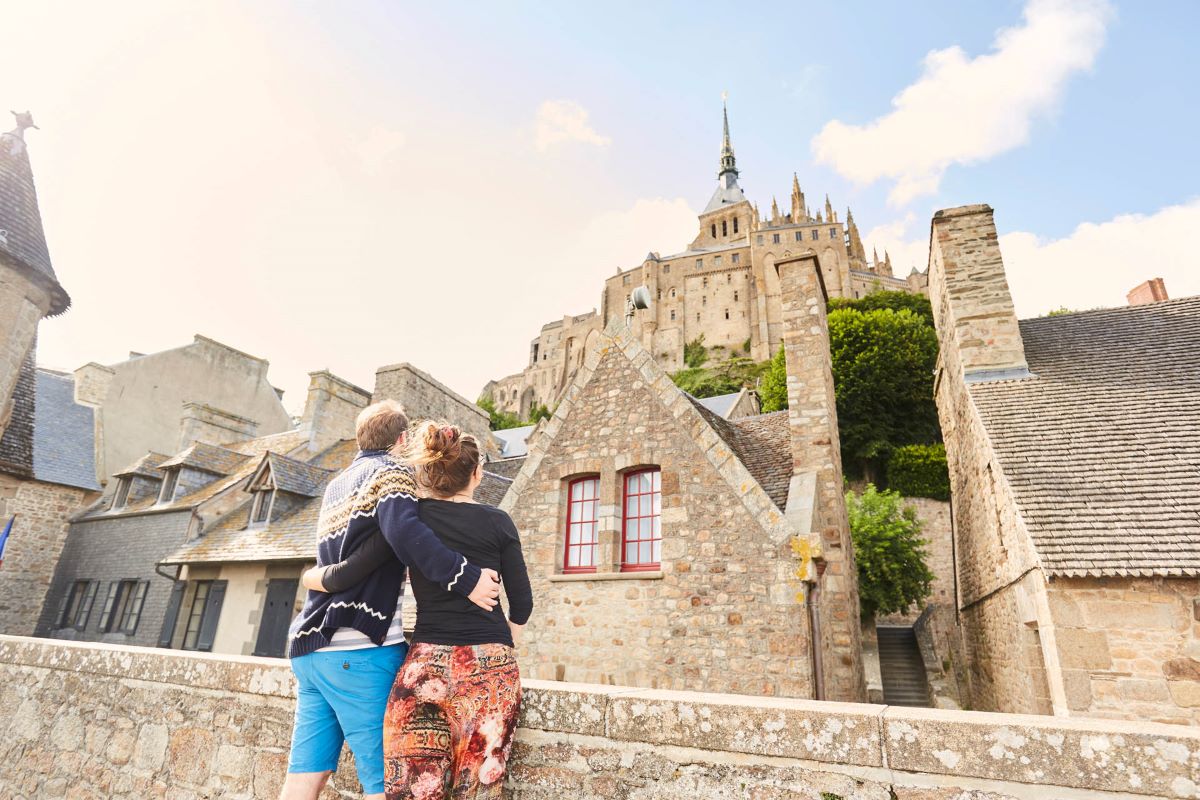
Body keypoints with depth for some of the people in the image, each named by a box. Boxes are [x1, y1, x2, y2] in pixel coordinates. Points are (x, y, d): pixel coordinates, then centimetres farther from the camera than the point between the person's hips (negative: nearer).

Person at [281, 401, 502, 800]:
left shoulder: (337, 485, 21)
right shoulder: (392, 471, -4)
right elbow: (404, 531, -25)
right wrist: (465, 578, -24)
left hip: (310, 644, 8)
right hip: (362, 649, -8)